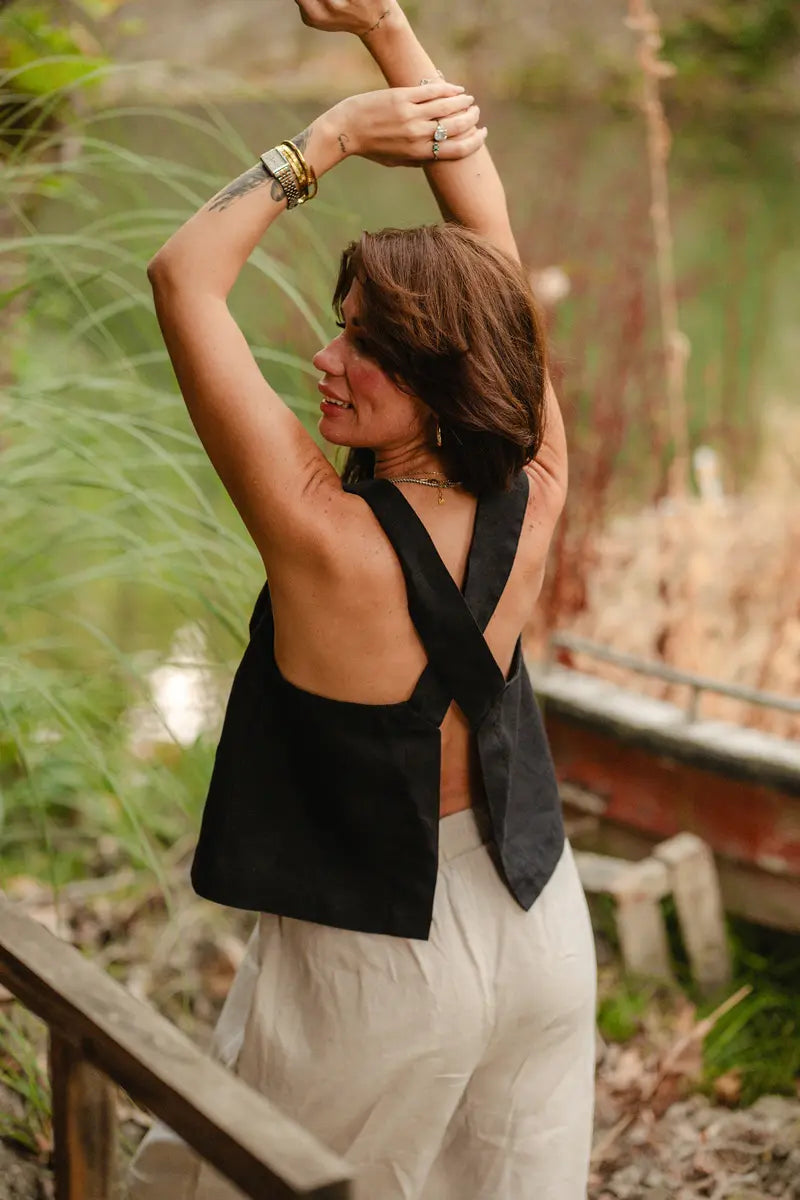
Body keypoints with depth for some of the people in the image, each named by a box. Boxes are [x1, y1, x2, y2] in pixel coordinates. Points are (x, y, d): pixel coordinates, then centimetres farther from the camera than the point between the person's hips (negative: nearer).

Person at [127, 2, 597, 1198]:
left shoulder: (326, 540, -30)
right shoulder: (535, 493, -15)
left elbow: (183, 280, -21)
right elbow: (492, 237, -5)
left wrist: (331, 136, -16)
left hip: (377, 962, -5)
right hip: (539, 933, 6)